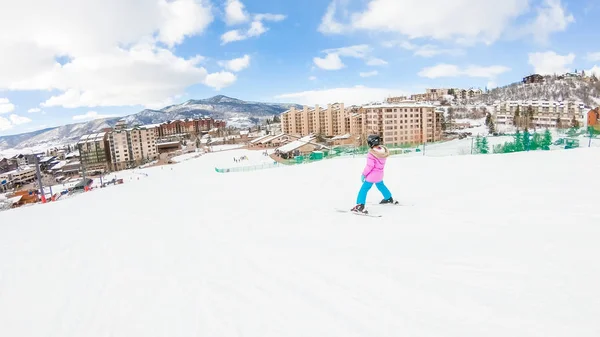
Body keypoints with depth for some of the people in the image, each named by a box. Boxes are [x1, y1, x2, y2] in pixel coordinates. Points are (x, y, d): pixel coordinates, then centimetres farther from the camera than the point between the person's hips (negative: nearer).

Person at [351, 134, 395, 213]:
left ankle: (360, 205, -10)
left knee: (364, 189, -2)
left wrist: (364, 174, -13)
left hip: (372, 175, -7)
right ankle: (389, 198, 49)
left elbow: (370, 166, -23)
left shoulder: (371, 153, -25)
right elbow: (381, 162, 7)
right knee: (380, 185, 31)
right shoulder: (383, 150, -4)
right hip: (380, 174, 7)